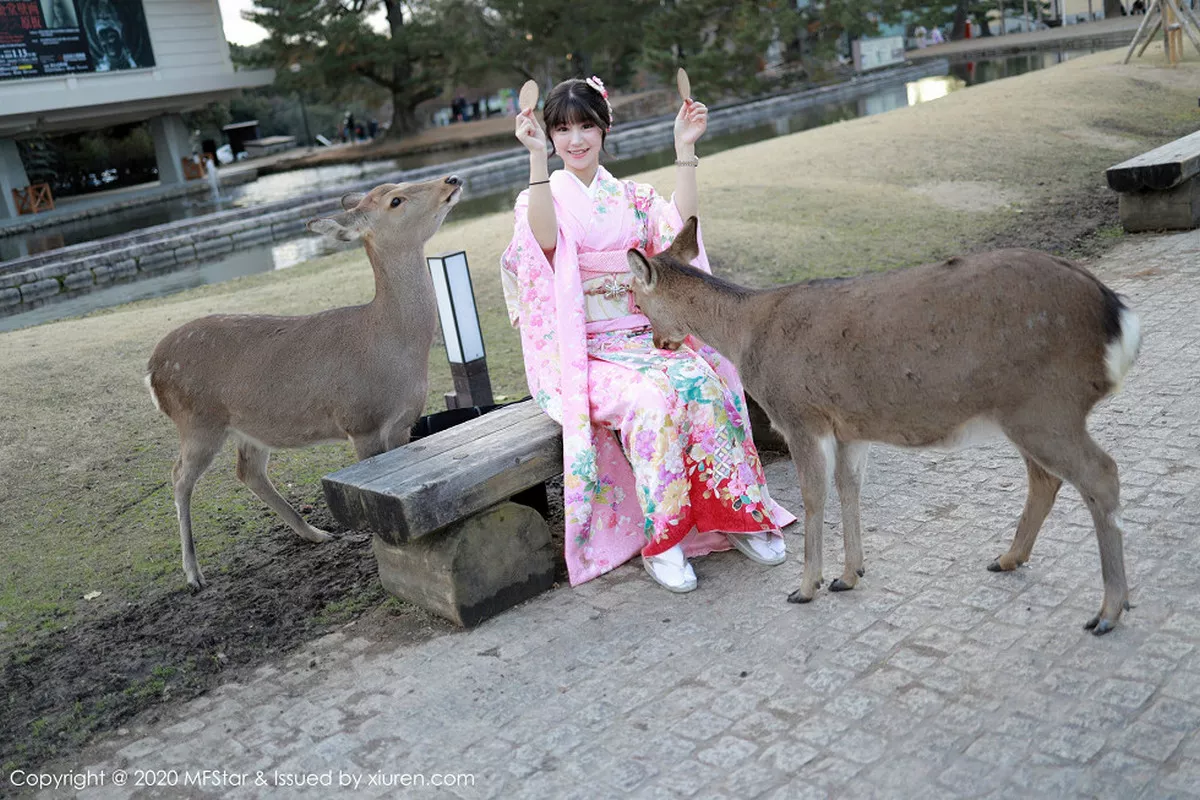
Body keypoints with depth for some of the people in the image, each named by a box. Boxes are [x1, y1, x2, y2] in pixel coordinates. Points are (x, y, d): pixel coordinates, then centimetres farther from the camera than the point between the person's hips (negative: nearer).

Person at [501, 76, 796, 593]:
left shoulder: (630, 198, 15)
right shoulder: (542, 198, 5)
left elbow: (680, 227, -5)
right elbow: (546, 241, -20)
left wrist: (685, 149, -7)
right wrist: (538, 159, -27)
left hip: (643, 336, 4)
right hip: (582, 352, -3)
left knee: (703, 382, -27)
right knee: (652, 398, -32)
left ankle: (736, 514, -14)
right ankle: (660, 542, -21)